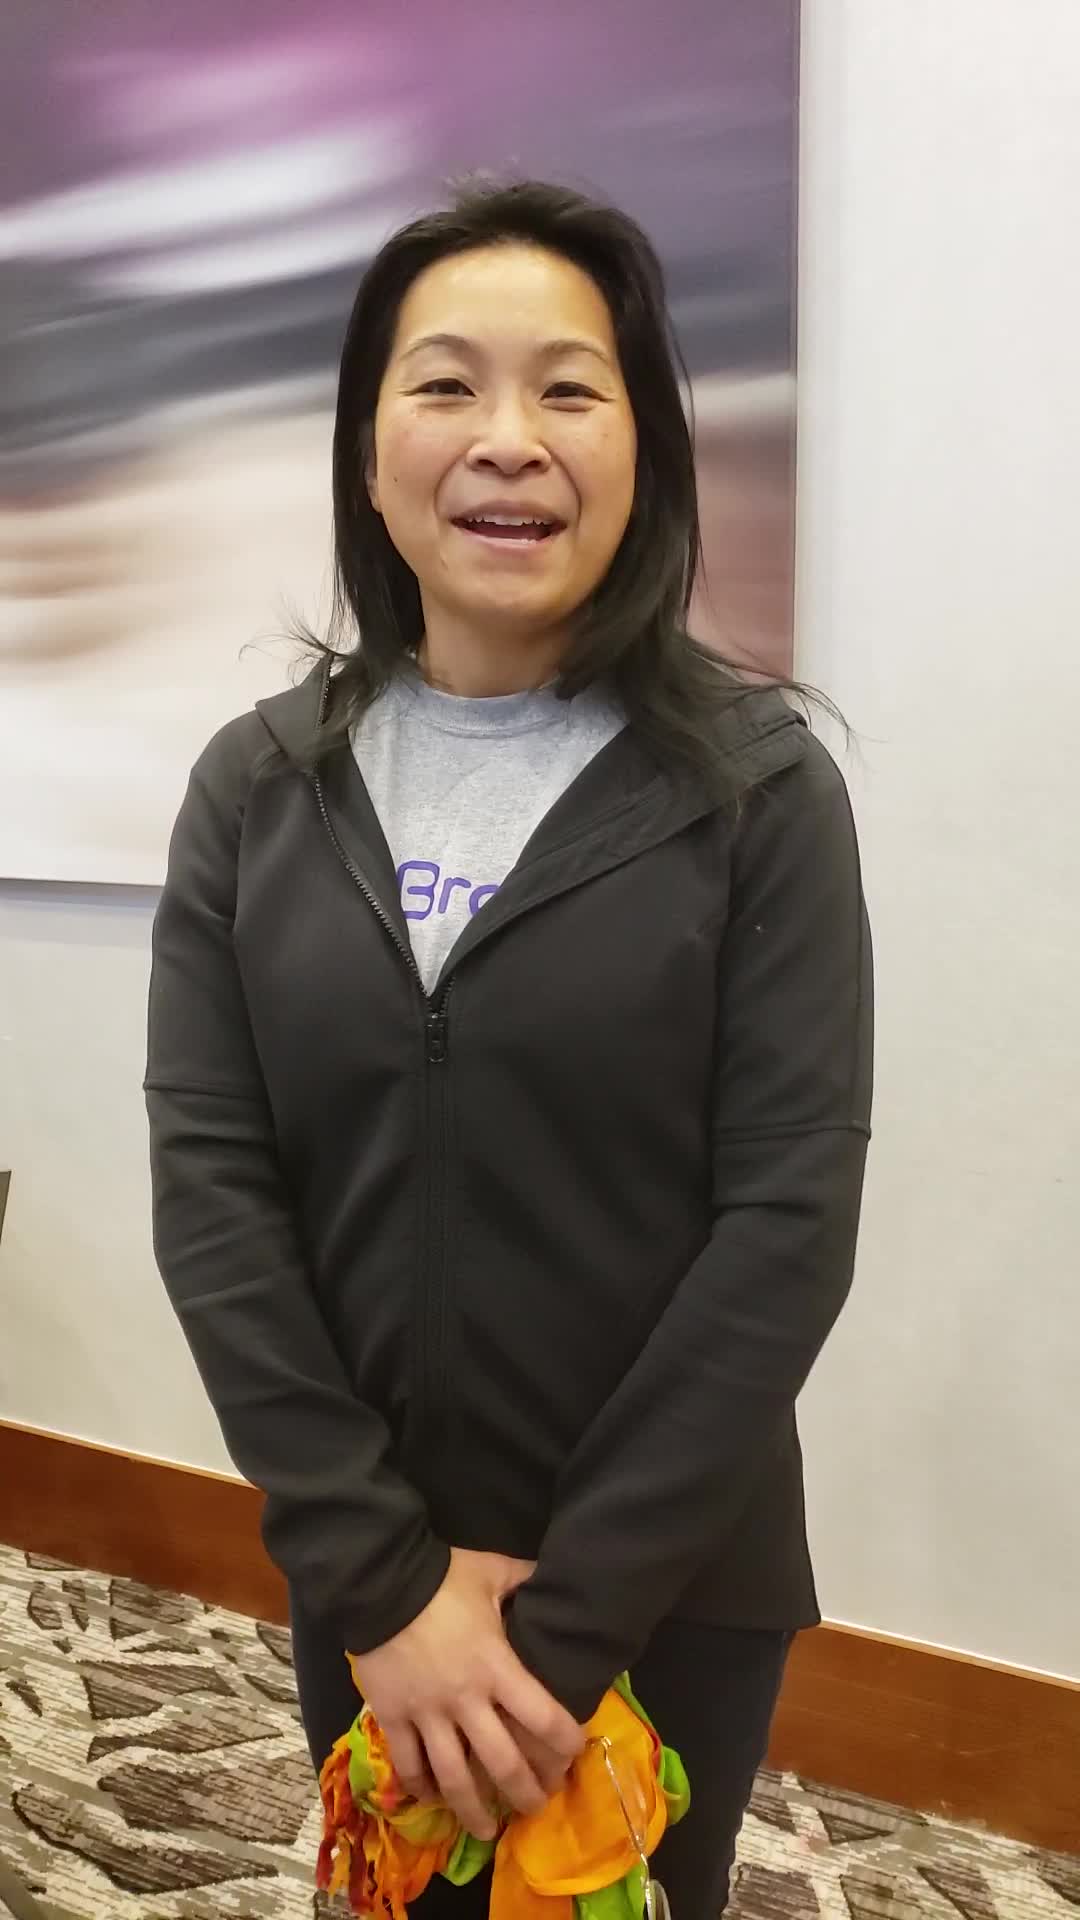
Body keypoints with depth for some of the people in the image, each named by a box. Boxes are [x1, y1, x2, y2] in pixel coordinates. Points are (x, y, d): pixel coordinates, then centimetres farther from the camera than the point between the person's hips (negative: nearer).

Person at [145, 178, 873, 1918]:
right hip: (357, 1582, 3)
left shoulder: (760, 789, -11)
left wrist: (569, 1611, -15)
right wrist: (381, 1572, -12)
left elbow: (790, 1225, -14)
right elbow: (208, 1184, -7)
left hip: (677, 1591, -2)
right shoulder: (258, 787, -3)